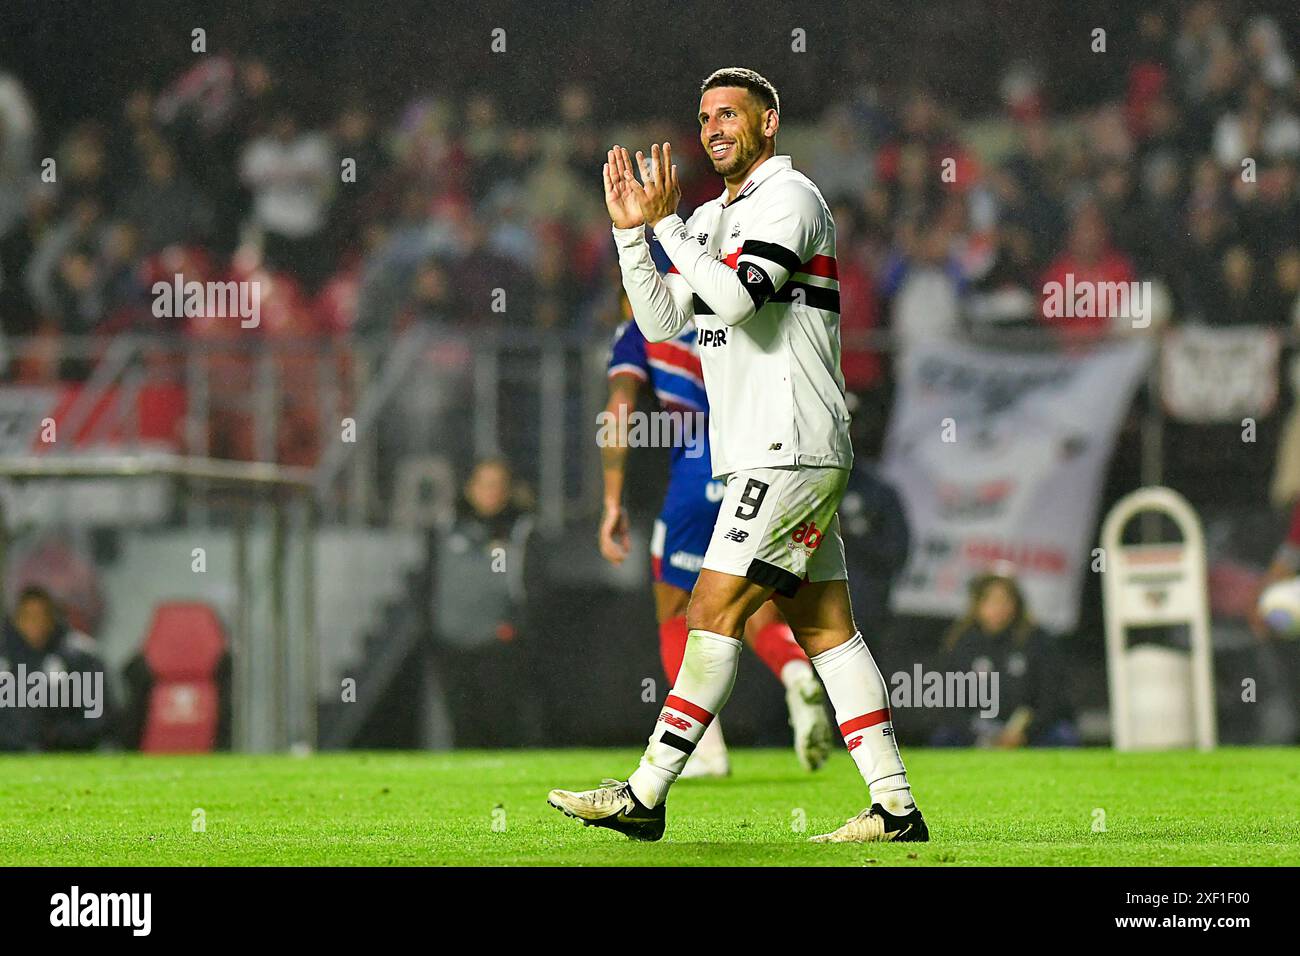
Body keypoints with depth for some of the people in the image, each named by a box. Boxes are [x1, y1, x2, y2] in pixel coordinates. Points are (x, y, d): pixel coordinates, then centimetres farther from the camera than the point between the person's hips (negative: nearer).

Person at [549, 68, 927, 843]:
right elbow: (664, 324, 14)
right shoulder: (712, 219, 20)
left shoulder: (789, 198, -8)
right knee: (824, 629, 5)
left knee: (715, 611, -10)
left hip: (792, 450, -10)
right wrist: (632, 229, 6)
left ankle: (647, 795, -10)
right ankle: (895, 807, 4)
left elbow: (734, 297, -21)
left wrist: (667, 223, -15)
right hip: (759, 454, 10)